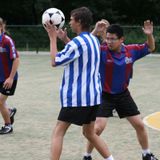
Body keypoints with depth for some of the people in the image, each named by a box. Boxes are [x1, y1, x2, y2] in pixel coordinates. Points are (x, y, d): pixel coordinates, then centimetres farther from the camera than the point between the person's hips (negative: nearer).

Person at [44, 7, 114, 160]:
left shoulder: (77, 42, -16)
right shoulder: (94, 40, 10)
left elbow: (55, 61, -10)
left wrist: (53, 38, -3)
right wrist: (64, 39, 23)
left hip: (77, 97, -8)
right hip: (93, 95, 8)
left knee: (58, 132, -4)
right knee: (89, 133, 20)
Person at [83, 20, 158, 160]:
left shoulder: (131, 51, -8)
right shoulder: (102, 51, -19)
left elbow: (150, 48, 7)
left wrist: (149, 35, -13)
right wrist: (95, 32, -45)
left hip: (123, 95, 4)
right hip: (105, 96, -4)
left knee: (139, 125, 9)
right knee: (98, 128, -13)